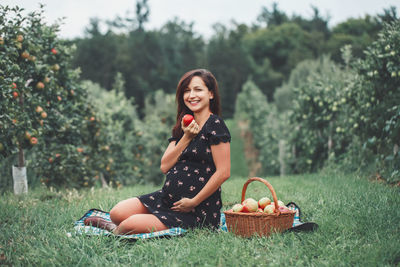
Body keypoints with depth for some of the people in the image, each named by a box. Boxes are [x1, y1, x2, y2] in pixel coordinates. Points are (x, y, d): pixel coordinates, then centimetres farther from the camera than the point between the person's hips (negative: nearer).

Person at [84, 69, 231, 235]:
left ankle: (116, 231, 12)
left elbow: (223, 172, -18)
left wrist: (193, 202, -15)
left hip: (199, 210, -7)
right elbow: (165, 166, 3)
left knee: (131, 225, -19)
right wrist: (186, 137, -8)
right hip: (167, 197, 7)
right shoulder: (184, 125, 14)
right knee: (117, 213, -13)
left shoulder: (215, 125, -10)